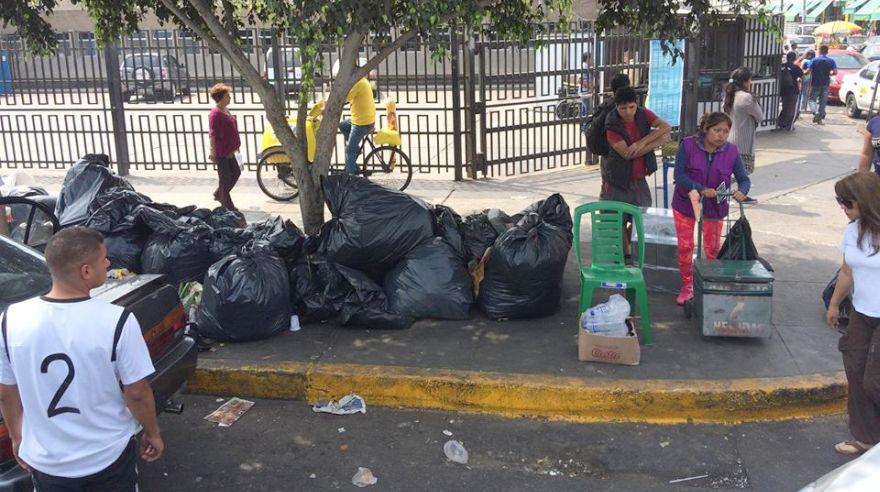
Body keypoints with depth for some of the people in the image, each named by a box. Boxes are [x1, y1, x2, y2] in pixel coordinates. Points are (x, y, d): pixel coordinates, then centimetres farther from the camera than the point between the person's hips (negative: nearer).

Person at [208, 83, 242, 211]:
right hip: (221, 152, -10)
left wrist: (235, 145, 24)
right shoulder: (215, 114, -19)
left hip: (228, 151, 10)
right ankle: (227, 205, 12)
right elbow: (212, 135, -21)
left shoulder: (226, 110, 10)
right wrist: (213, 152, -22)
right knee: (225, 177, 0)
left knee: (236, 172, 17)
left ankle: (219, 194, 31)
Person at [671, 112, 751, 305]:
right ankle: (687, 286, 22)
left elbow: (744, 179, -6)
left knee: (713, 249, 10)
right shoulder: (688, 145, -16)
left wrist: (741, 192, -29)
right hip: (686, 203, -1)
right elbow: (679, 175, -20)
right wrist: (702, 190, -32)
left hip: (715, 207, 1)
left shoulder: (731, 151, -9)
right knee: (685, 247, 6)